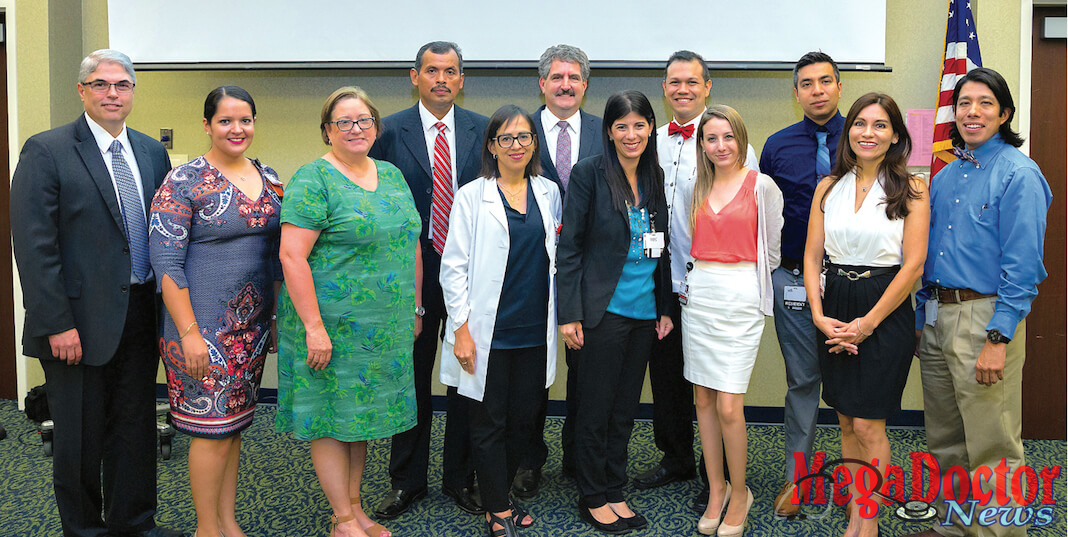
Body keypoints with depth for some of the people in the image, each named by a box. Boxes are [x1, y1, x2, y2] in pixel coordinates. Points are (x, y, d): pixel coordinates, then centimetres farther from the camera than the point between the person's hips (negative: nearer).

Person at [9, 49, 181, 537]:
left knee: (136, 424, 14)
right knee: (80, 432, 8)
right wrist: (57, 324, -16)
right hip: (81, 319, -5)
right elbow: (33, 246, -12)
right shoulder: (46, 151, -7)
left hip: (141, 315, 5)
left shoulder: (152, 152, 9)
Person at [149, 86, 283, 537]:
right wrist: (189, 333, -18)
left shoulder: (268, 178, 9)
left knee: (235, 424, 14)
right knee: (212, 428, 1)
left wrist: (279, 315, 12)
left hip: (252, 326, 6)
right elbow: (166, 263, -14)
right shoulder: (184, 182, -10)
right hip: (205, 326, -6)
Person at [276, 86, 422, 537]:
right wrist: (314, 326, -21)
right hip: (331, 325, -6)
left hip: (383, 327, 7)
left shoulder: (392, 175, 11)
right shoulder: (313, 180, -10)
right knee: (331, 418, 3)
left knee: (360, 415, 15)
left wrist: (415, 308, 15)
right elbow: (292, 256, -17)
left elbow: (411, 246, 17)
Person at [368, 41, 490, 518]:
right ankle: (407, 482, 27)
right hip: (413, 276, -1)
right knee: (410, 378, 10)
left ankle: (461, 479, 26)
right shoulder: (389, 131, 0)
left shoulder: (482, 130, 4)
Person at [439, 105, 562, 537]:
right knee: (489, 425, 5)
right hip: (489, 333, -4)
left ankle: (497, 498, 30)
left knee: (523, 421, 11)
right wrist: (461, 329, -10)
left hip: (535, 332, 4)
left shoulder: (549, 192, 9)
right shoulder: (472, 196, -4)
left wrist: (558, 319, 8)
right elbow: (453, 267, -5)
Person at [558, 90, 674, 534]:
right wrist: (569, 313, -12)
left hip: (645, 311, 5)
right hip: (603, 310, -5)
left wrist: (665, 307, 12)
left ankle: (615, 493, 26)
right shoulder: (589, 173, -7)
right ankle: (593, 498, 19)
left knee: (625, 408, 13)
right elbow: (569, 246, -8)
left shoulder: (655, 177, 9)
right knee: (596, 408, 4)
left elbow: (661, 248, 14)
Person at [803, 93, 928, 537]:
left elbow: (913, 265, -9)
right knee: (846, 422, 11)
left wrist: (868, 323, -12)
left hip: (885, 313, -4)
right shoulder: (829, 187, 7)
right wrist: (819, 315, -6)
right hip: (835, 310, 4)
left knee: (868, 426, -2)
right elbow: (812, 255, 5)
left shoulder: (912, 190, -4)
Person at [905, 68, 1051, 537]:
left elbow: (1023, 265, -14)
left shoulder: (1019, 174, -8)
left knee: (991, 448, 0)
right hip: (937, 318, 7)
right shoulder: (946, 176, 14)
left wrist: (998, 339, -20)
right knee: (944, 441, 16)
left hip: (985, 317, -7)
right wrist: (920, 319, 13)